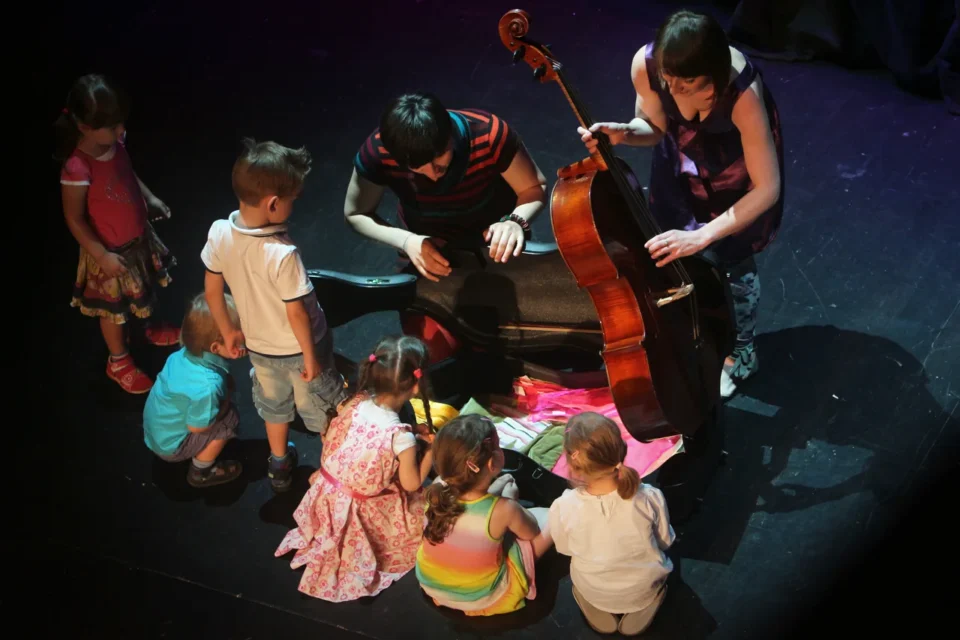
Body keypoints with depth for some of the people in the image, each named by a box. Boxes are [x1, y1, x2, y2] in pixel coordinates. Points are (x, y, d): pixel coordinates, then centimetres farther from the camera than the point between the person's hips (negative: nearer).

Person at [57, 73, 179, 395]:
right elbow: (74, 219, -25)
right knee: (114, 310, 17)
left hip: (139, 237, 7)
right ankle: (119, 362, 40)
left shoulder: (115, 142, -14)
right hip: (111, 251, -7)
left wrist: (150, 199, 2)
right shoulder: (78, 168, -36)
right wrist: (102, 256, -22)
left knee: (145, 292, 31)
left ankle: (153, 330, 58)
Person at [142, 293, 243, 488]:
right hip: (170, 444, -8)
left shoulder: (185, 353, -16)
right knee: (229, 419, -20)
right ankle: (201, 472, 4)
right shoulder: (207, 385, -39)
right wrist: (224, 405, -13)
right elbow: (197, 426, -26)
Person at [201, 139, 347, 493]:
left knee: (274, 403, 32)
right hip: (297, 347, -5)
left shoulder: (219, 233, -21)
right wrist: (311, 357, -11)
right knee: (321, 408, 23)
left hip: (259, 346, 5)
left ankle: (280, 465, 52)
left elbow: (212, 289, -7)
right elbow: (296, 312, -27)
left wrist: (228, 331, 10)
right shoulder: (282, 254, -39)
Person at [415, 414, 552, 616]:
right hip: (481, 598, -4)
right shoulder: (503, 510, -32)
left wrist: (499, 488, 10)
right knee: (548, 518, 6)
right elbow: (532, 532, -7)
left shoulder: (437, 490, -22)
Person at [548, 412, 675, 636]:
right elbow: (666, 541, -8)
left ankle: (599, 613, 14)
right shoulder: (650, 497, -28)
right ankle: (641, 612, 14)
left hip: (593, 593, 1)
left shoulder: (563, 508, -30)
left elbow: (564, 549, -9)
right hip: (645, 589, -1)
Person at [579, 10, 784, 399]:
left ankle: (741, 352, 41)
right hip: (681, 165, 3)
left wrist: (701, 235, -43)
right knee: (675, 260, 15)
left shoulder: (742, 93, -44)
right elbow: (655, 127, -11)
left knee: (733, 264, 12)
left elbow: (767, 189, -37)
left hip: (736, 173, -3)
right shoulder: (646, 64, -32)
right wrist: (623, 133, -34)